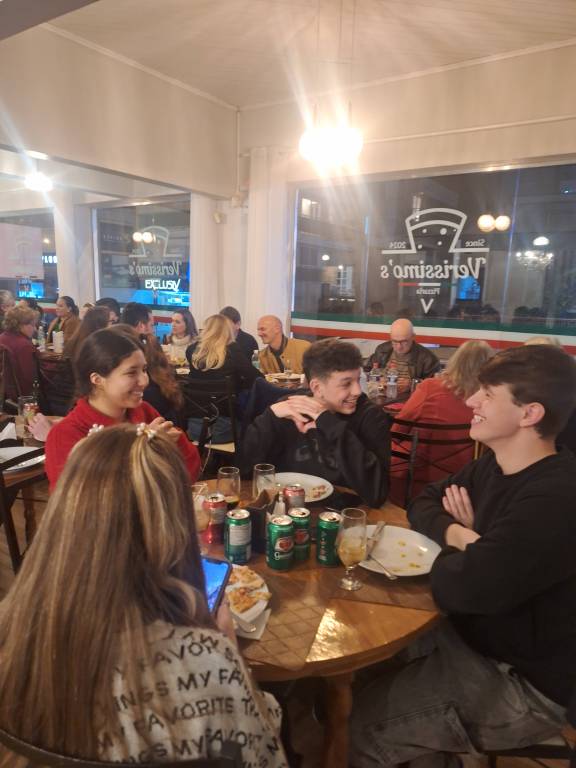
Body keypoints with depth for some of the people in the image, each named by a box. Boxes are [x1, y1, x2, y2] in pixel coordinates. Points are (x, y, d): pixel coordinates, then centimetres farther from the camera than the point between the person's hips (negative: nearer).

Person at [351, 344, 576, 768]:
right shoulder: (495, 464, -2)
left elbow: (455, 587, -33)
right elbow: (424, 504, 5)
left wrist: (458, 541, -11)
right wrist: (458, 534, -16)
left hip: (521, 683, -8)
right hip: (469, 635, 8)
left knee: (359, 725, -9)